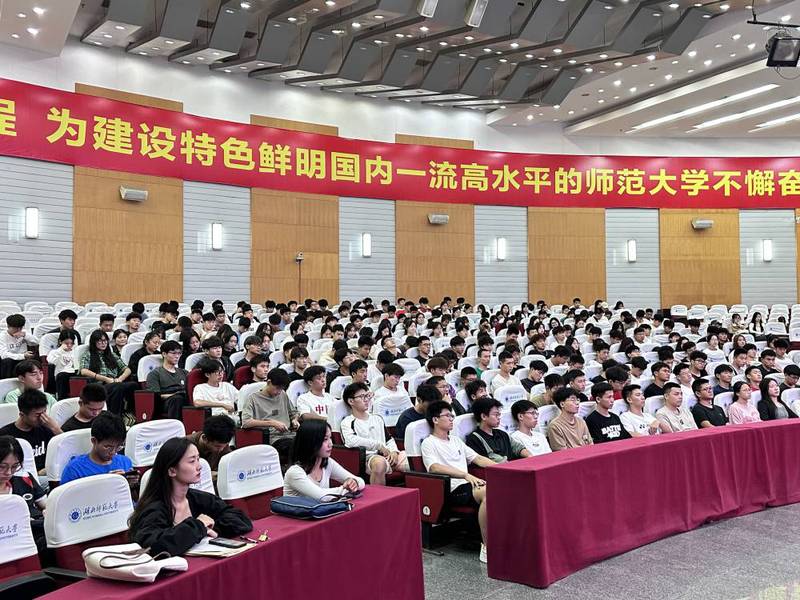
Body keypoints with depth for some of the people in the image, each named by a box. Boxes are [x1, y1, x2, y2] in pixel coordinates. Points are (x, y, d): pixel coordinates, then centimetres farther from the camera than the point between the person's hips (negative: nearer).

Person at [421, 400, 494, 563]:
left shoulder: (456, 440, 29)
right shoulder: (429, 443, 4)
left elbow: (478, 458, 24)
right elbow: (435, 467, -14)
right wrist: (466, 475, -25)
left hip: (469, 484, 7)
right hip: (453, 489, -7)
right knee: (488, 492, -35)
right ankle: (486, 547, -27)